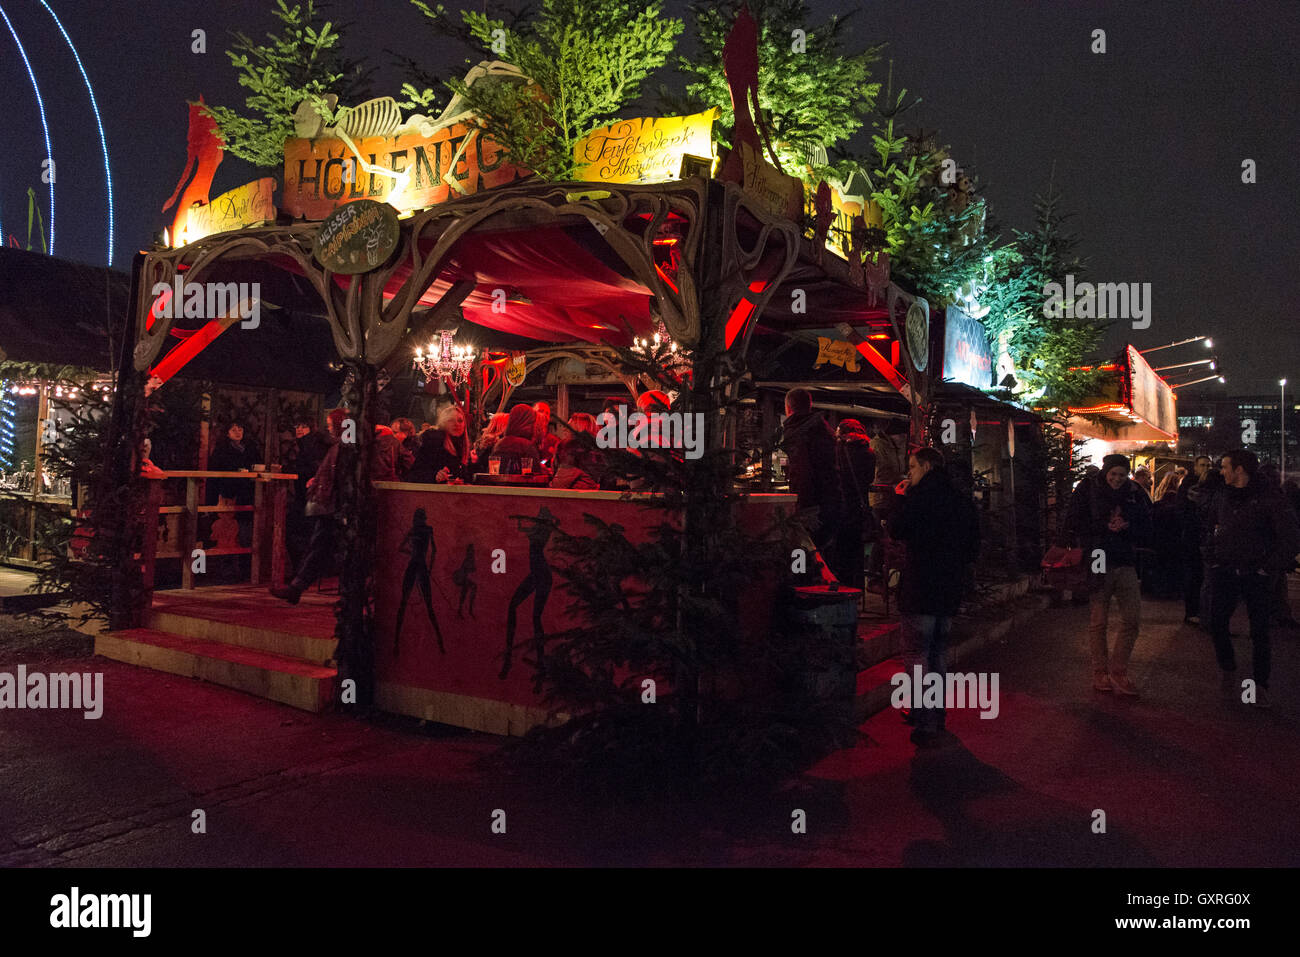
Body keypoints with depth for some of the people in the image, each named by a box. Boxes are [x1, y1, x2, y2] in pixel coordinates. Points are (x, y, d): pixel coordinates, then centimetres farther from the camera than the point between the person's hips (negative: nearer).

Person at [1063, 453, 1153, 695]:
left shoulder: (1134, 494, 9)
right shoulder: (1087, 491, 0)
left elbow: (1146, 532, 10)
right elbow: (1073, 524, -5)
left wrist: (1127, 527, -10)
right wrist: (1105, 527, -14)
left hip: (1126, 563, 3)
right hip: (1097, 563, -3)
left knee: (1133, 619, 1)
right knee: (1098, 621, 3)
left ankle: (1118, 671, 14)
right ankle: (1100, 672, 15)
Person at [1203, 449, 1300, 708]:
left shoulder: (1269, 499, -8)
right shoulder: (1223, 499, 10)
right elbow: (1212, 530, 24)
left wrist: (1273, 566, -12)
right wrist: (1211, 559, 13)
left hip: (1256, 574, -4)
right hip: (1225, 572, 5)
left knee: (1259, 631, 3)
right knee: (1217, 624, 2)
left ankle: (1260, 685, 12)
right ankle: (1228, 671, 22)